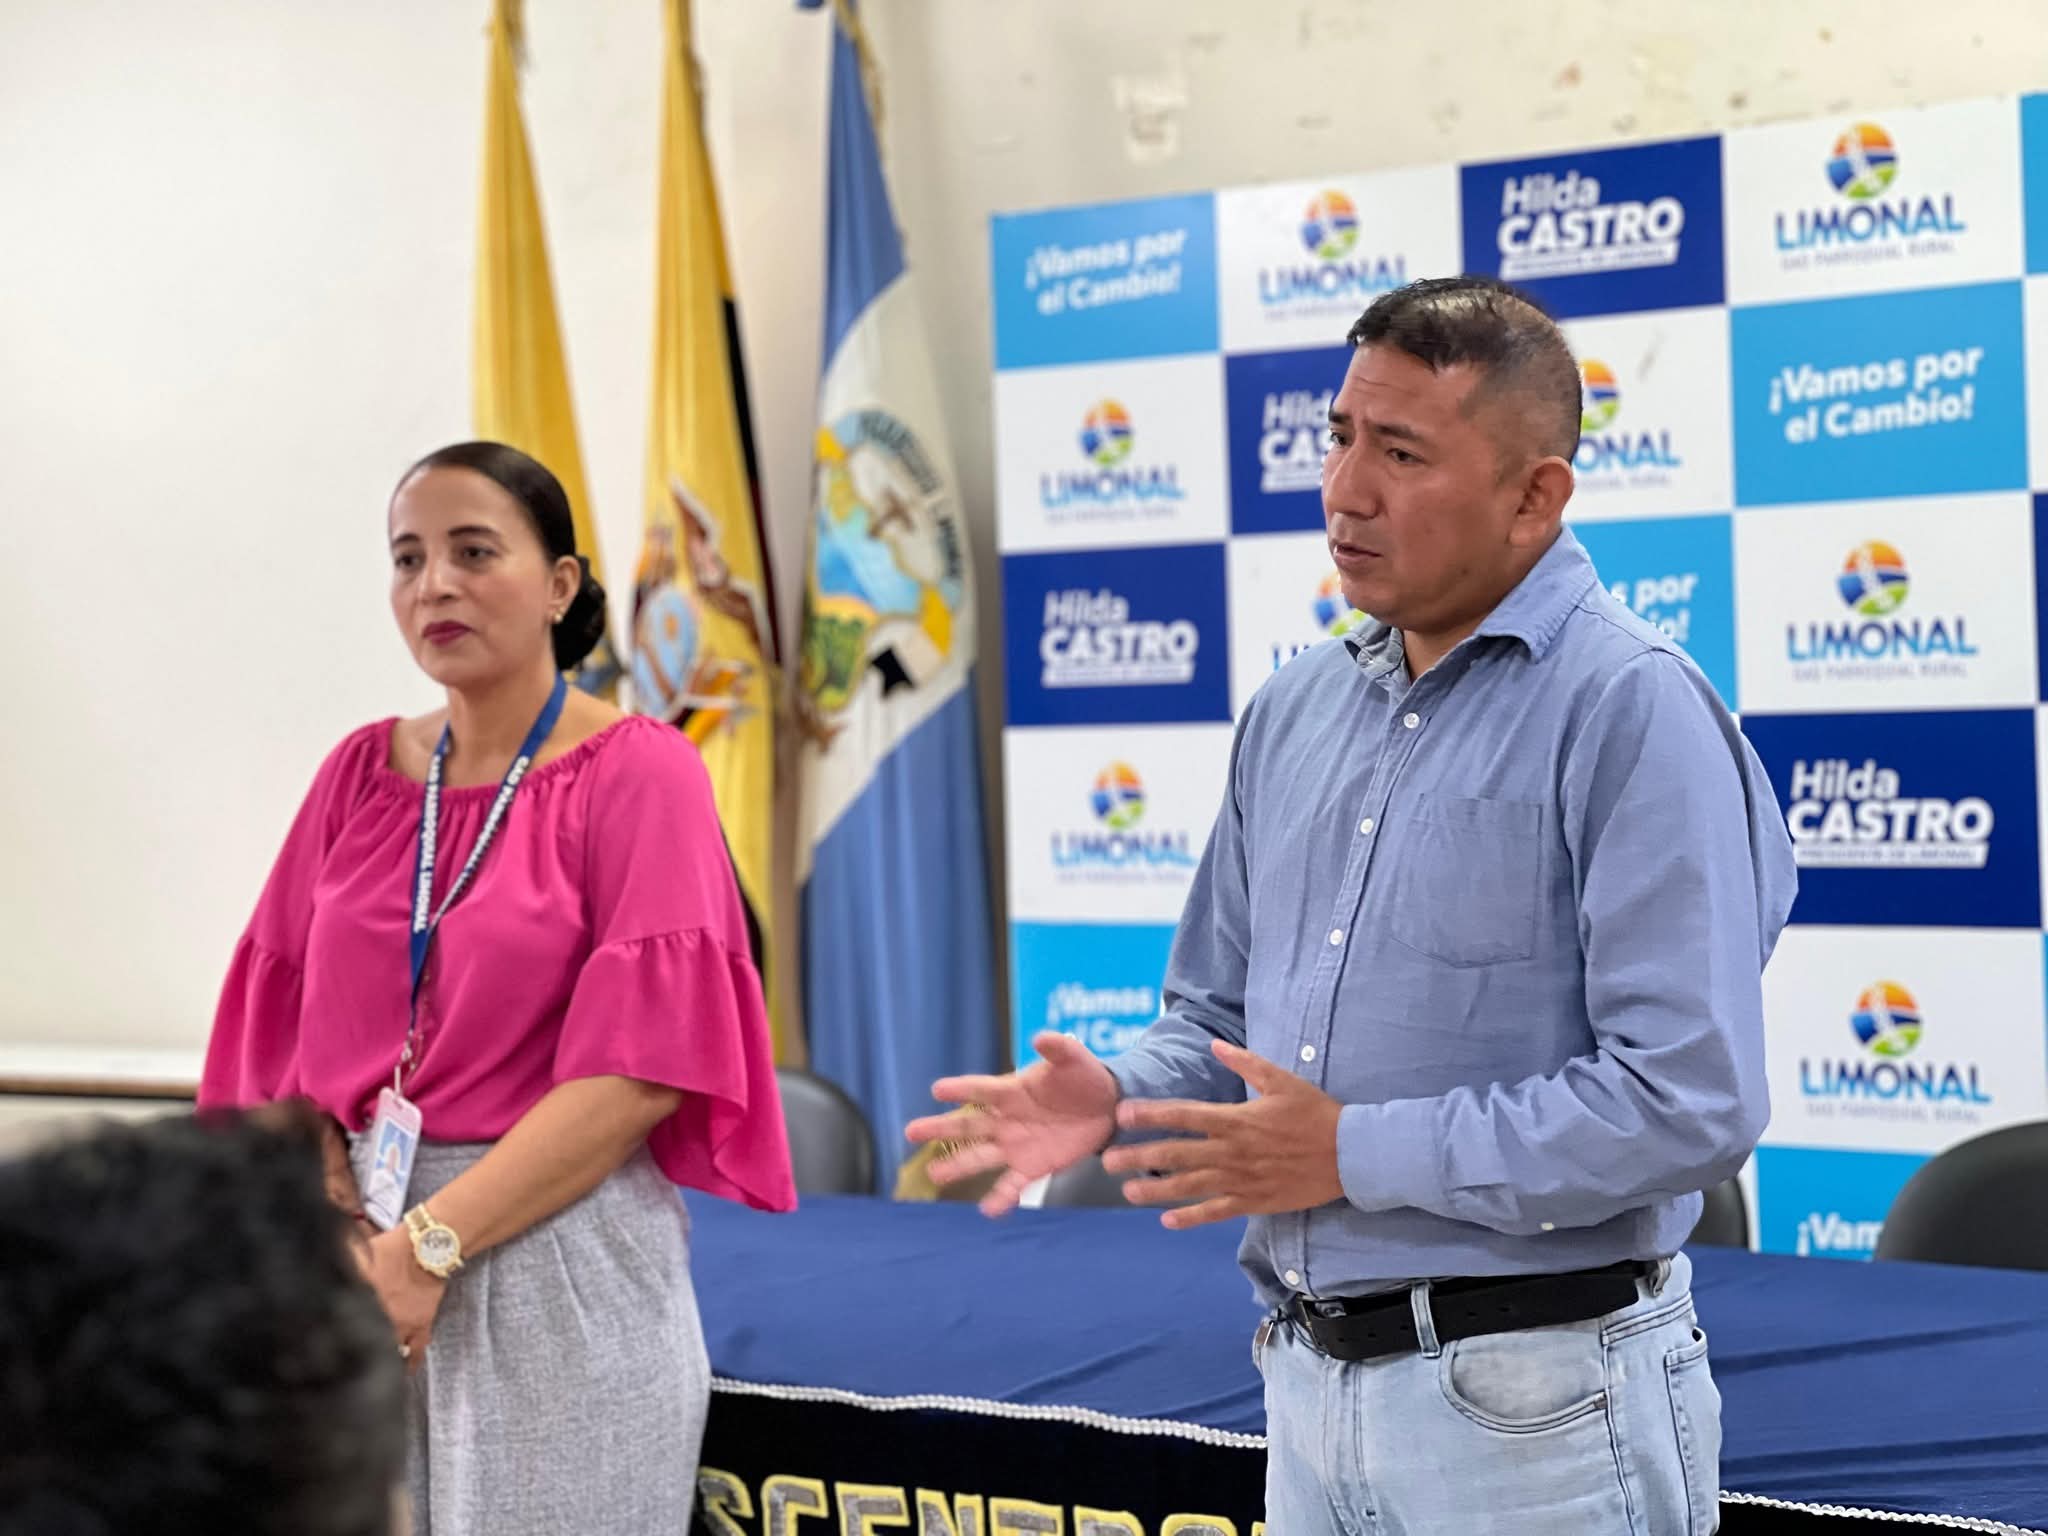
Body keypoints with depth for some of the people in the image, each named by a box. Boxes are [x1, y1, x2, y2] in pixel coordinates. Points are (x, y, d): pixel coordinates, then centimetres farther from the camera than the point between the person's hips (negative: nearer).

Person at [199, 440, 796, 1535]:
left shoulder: (637, 774, -7)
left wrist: (430, 1242, -18)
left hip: (559, 1263, -4)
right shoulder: (362, 774, 7)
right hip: (352, 1258, 4)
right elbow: (288, 1039, 7)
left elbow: (639, 1069, -14)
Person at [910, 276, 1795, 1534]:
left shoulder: (1631, 710, -13)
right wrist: (1118, 1103, -3)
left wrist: (1355, 1153, -18)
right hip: (1310, 1382, 7)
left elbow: (1689, 1102, -21)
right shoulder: (1298, 709, 11)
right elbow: (1220, 1020, 20)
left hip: (1535, 1412, -7)